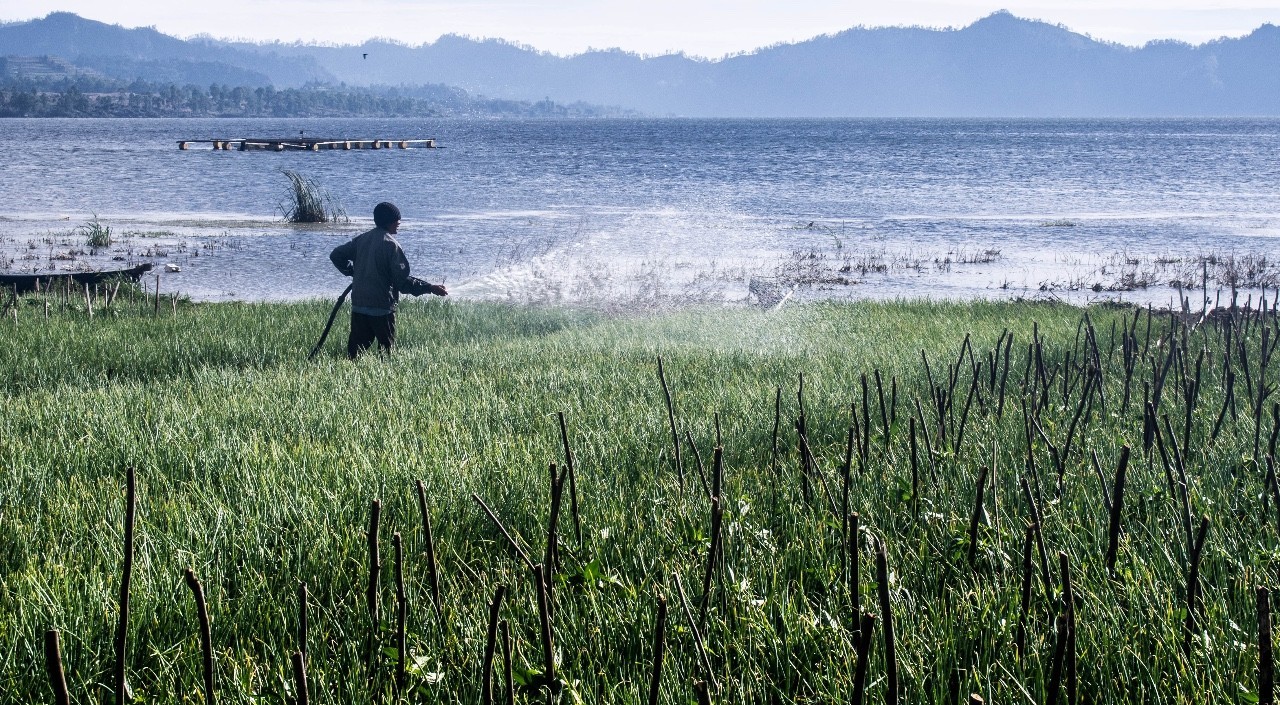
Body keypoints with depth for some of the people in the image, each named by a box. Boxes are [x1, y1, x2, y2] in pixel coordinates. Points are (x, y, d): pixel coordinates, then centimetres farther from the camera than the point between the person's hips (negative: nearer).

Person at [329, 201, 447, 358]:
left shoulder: (361, 239, 8)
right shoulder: (390, 244, -12)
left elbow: (336, 255, 14)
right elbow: (402, 280, -16)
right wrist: (429, 288, -12)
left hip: (358, 305, 6)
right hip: (382, 307, -6)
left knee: (356, 348, 8)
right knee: (387, 348, 3)